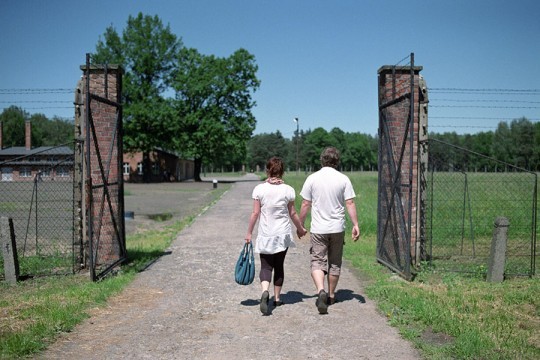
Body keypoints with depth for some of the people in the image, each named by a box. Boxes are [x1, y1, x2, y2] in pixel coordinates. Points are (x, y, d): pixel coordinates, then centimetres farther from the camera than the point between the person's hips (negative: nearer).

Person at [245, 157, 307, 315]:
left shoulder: (259, 189, -6)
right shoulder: (288, 190, -4)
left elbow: (255, 213, -4)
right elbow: (292, 213, 2)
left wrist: (249, 232, 5)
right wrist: (300, 229, 18)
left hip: (265, 235, -1)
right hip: (283, 233, 1)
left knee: (266, 266, 4)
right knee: (279, 266, 15)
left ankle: (265, 292, -22)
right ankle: (277, 298, 24)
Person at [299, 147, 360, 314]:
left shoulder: (312, 178, -2)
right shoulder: (343, 179, -1)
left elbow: (305, 204, 0)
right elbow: (350, 203, -5)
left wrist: (300, 225, 10)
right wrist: (355, 225, 0)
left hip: (318, 229, -1)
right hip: (338, 228, 1)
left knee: (317, 262, 1)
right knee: (335, 263, 14)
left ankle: (321, 291, -21)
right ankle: (331, 295, 24)